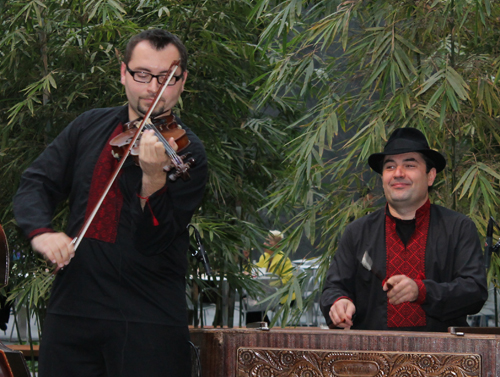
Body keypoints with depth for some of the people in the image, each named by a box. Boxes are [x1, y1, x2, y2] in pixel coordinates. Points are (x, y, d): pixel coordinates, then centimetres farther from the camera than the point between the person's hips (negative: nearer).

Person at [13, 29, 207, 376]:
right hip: (72, 307, 4)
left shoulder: (187, 153, -6)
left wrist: (154, 179, -32)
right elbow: (37, 184, 7)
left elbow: (154, 242, -15)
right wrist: (41, 231, -13)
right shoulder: (89, 127, 10)